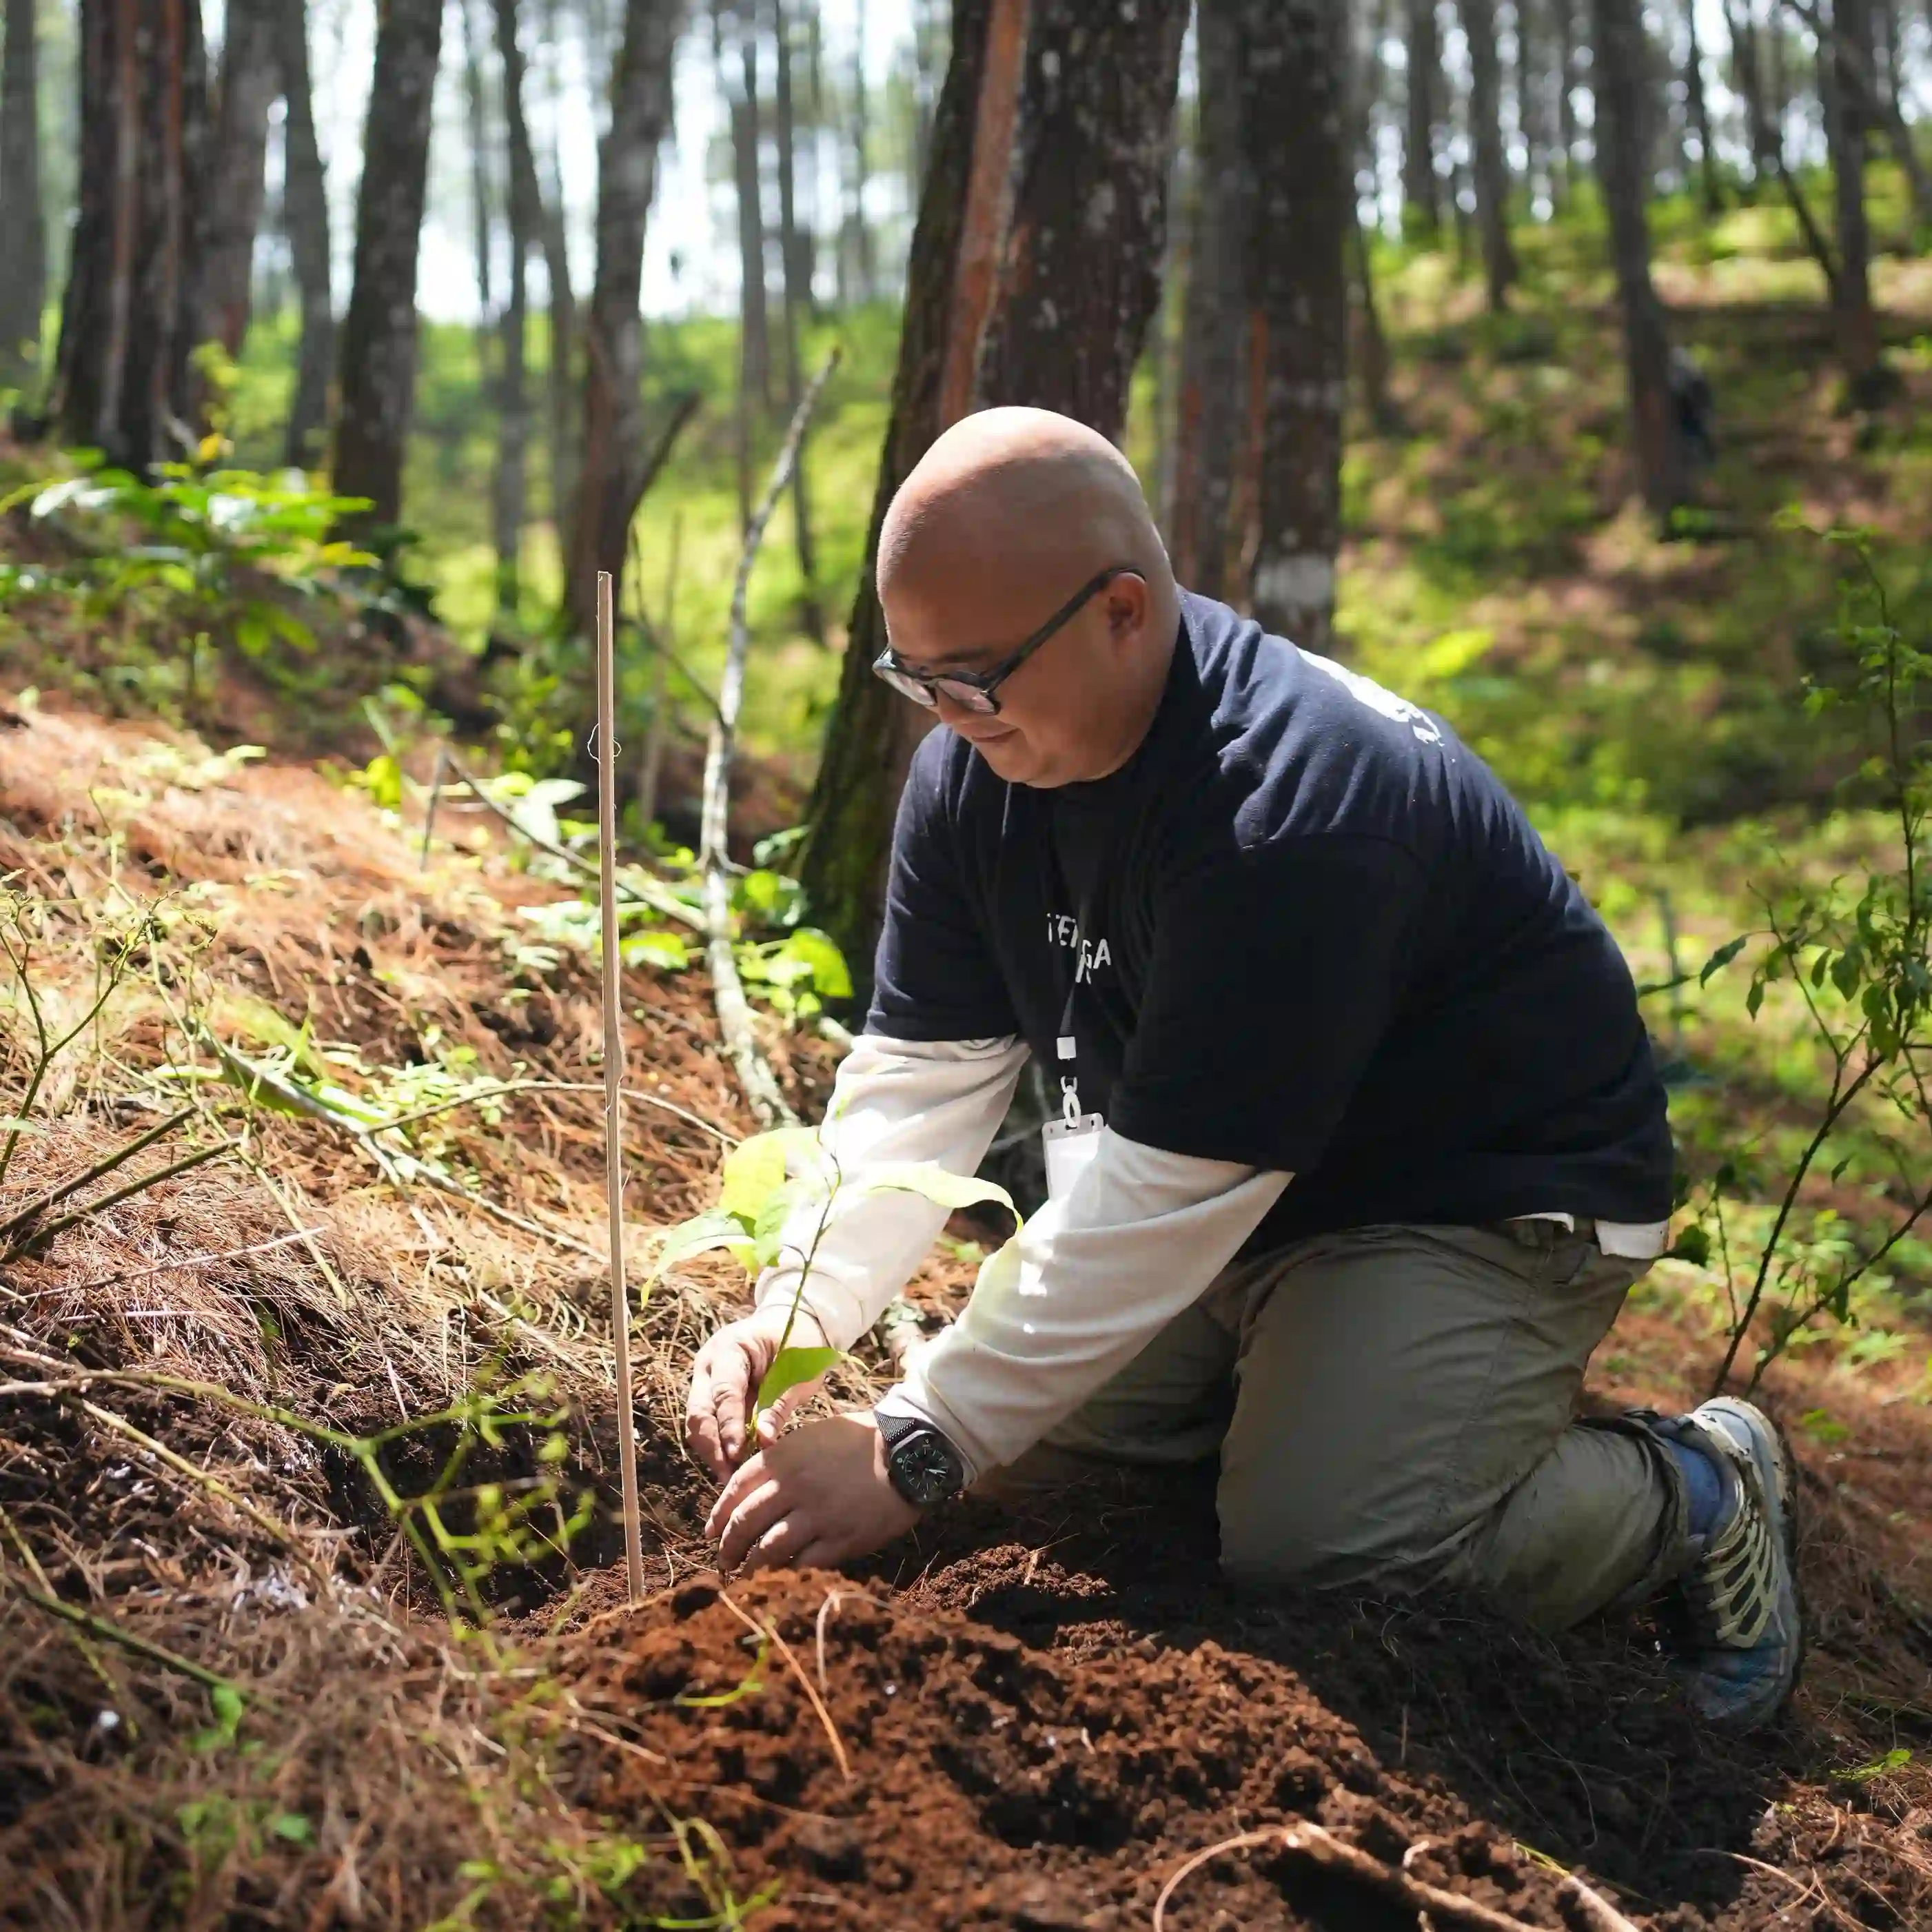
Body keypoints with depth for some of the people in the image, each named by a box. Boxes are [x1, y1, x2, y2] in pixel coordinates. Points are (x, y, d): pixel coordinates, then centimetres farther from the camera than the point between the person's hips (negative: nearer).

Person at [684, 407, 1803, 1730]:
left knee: (1312, 1552, -25)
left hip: (1483, 1203, -8)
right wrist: (799, 1311, -21)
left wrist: (913, 1456, -32)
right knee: (992, 1426, -4)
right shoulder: (973, 770, -7)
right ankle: (1290, 1380, 19)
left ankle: (1695, 1492, 1)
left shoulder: (1294, 804, -34)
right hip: (1208, 1204, 8)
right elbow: (918, 1078, -6)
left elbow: (1168, 1189, -34)